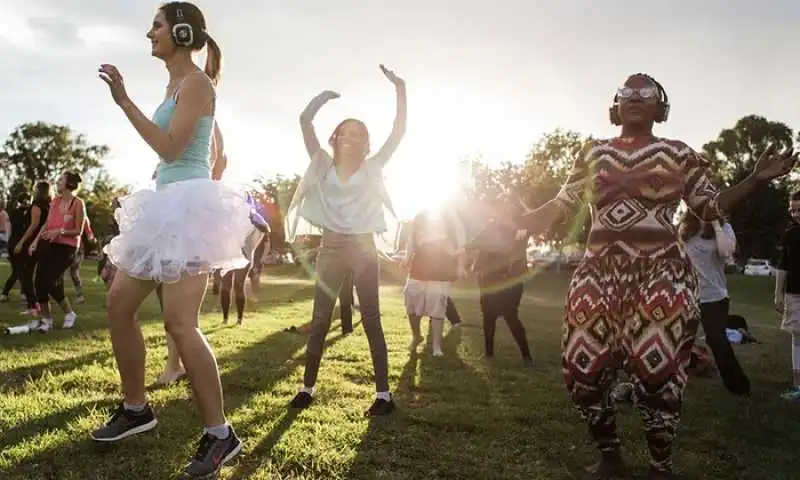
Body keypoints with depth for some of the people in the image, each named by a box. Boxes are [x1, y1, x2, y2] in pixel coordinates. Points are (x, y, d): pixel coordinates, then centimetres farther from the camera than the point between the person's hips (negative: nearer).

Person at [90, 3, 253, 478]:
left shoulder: (196, 81, -7)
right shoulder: (177, 85, 21)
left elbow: (171, 148, -18)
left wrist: (124, 101, -15)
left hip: (188, 208, -10)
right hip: (168, 206, 10)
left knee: (180, 323, -14)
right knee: (119, 303, 12)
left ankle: (220, 435, -6)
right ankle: (136, 408, 24)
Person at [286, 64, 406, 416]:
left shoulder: (371, 168, 4)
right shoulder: (324, 165, 7)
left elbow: (399, 130, -1)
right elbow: (305, 121, 1)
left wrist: (400, 89, -5)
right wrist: (325, 96, 2)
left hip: (362, 247, -1)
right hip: (331, 247, 2)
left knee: (371, 319, 0)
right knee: (320, 318, 5)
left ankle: (383, 393, 4)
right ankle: (308, 388, 15)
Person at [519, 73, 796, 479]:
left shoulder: (679, 154, 10)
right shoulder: (593, 153, 14)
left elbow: (710, 206, 13)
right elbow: (558, 207, 15)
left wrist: (757, 178, 0)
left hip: (660, 276, -2)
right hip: (598, 273, 2)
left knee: (657, 374, -3)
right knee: (583, 370, 2)